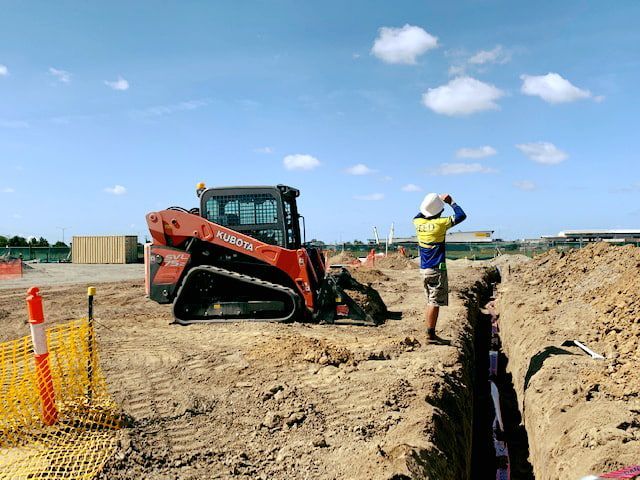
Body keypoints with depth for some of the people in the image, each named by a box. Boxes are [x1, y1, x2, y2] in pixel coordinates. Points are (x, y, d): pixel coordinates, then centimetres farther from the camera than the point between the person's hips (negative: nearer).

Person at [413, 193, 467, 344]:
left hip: (424, 269, 7)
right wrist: (452, 202, 8)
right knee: (435, 302, -4)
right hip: (437, 269, -7)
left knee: (431, 302, 14)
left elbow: (419, 215, 27)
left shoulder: (418, 222, 2)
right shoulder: (439, 223, -15)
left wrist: (439, 200, 27)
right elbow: (461, 216, -7)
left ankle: (430, 333, 18)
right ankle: (431, 334, -3)